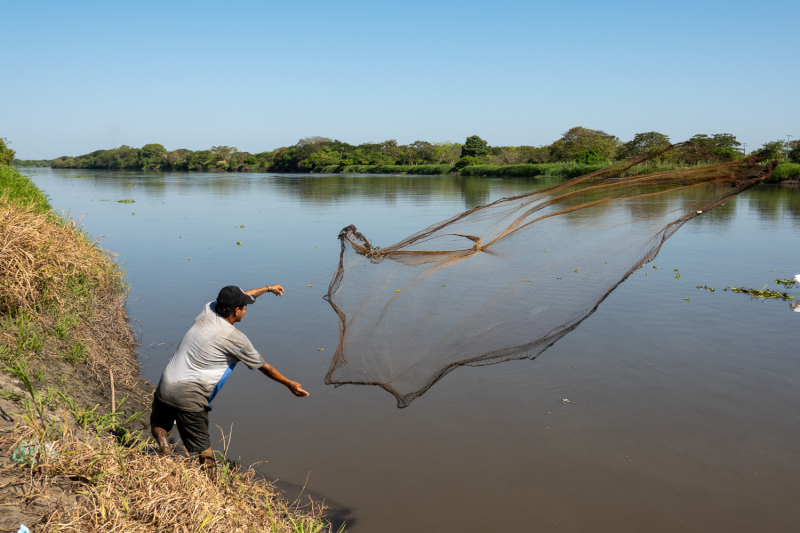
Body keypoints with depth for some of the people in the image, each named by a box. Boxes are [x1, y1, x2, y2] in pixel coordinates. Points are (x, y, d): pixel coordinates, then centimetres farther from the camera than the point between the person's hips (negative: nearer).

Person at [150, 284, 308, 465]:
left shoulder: (208, 310, 4)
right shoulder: (235, 339, -9)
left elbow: (240, 296, 24)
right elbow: (264, 367, 4)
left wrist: (268, 288, 38)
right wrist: (289, 384, 18)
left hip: (165, 387, 5)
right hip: (189, 397, -5)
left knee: (158, 424, 28)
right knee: (204, 452, 5)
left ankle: (161, 437, 2)